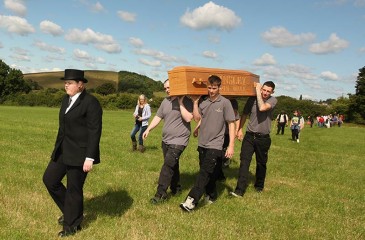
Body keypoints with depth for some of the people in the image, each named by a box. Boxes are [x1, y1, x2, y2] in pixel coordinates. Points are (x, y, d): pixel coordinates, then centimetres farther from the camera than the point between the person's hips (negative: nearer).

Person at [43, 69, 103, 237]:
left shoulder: (91, 102, -16)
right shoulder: (66, 99, 10)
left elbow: (95, 132, -18)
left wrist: (89, 158, -20)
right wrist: (58, 147, 19)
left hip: (80, 152, -8)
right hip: (64, 149, 9)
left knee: (74, 188, 3)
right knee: (49, 179, 12)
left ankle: (72, 224, 24)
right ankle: (70, 210, 31)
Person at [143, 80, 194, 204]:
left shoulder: (186, 101, -10)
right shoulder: (165, 101, 10)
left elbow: (188, 118, -22)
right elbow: (158, 117, 12)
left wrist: (180, 102, -20)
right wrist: (148, 129, 4)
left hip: (178, 141, -7)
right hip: (166, 140, 7)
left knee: (168, 166, -13)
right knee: (172, 166, 16)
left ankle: (161, 194, -8)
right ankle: (176, 189, 31)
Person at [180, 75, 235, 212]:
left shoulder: (225, 103, -6)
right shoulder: (204, 103, 6)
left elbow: (231, 124, -6)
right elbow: (197, 118, 0)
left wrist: (231, 145, -11)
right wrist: (195, 102, -4)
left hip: (215, 145, -5)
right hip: (202, 144, 5)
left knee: (205, 172, -11)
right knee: (208, 172, 15)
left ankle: (191, 201, -16)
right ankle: (211, 196, 32)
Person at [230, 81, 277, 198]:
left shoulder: (273, 100, -7)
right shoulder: (252, 99, -1)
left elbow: (262, 108, -27)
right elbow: (245, 114, 11)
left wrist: (257, 91, -18)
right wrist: (240, 129, 7)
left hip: (263, 138, -1)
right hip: (249, 136, 1)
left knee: (261, 163, 12)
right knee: (244, 161, -9)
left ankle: (259, 186, 34)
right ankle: (239, 190, -11)